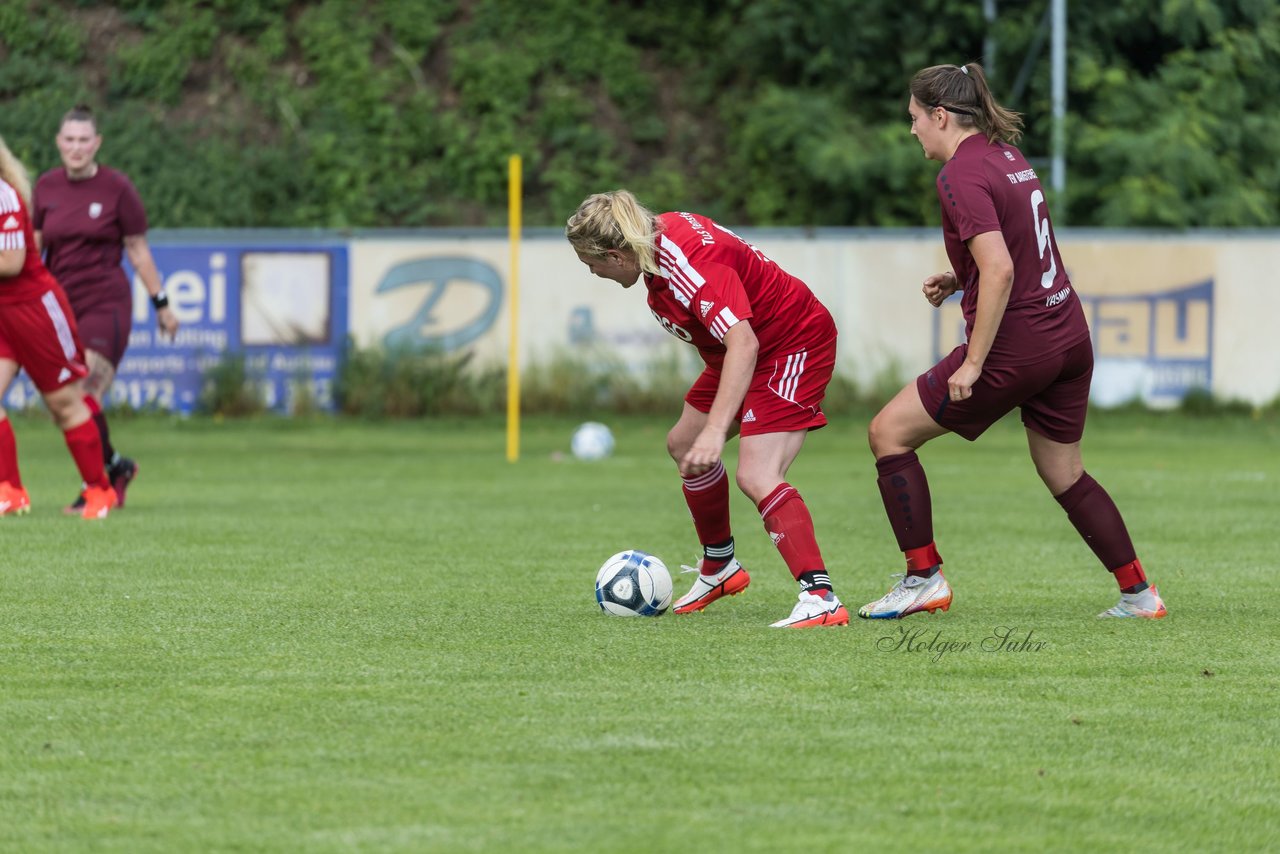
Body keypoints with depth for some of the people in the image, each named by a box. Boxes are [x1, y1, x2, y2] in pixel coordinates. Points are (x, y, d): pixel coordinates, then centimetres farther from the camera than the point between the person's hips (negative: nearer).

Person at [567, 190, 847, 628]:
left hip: (795, 343, -11)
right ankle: (719, 568, 39)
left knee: (756, 477, -25)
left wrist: (716, 431, -50)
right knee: (683, 445, 22)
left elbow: (743, 344, -43)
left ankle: (820, 598, -32)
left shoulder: (692, 265, -33)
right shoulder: (657, 235, -5)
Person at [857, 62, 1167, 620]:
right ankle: (1138, 593, 21)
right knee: (1066, 476, 21)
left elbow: (1000, 271, -25)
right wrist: (959, 279, 14)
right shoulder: (1007, 156, 12)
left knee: (889, 431, 2)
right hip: (1069, 338, 9)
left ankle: (924, 578, 2)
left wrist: (973, 363, -21)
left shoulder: (960, 175, -16)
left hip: (1015, 345, -9)